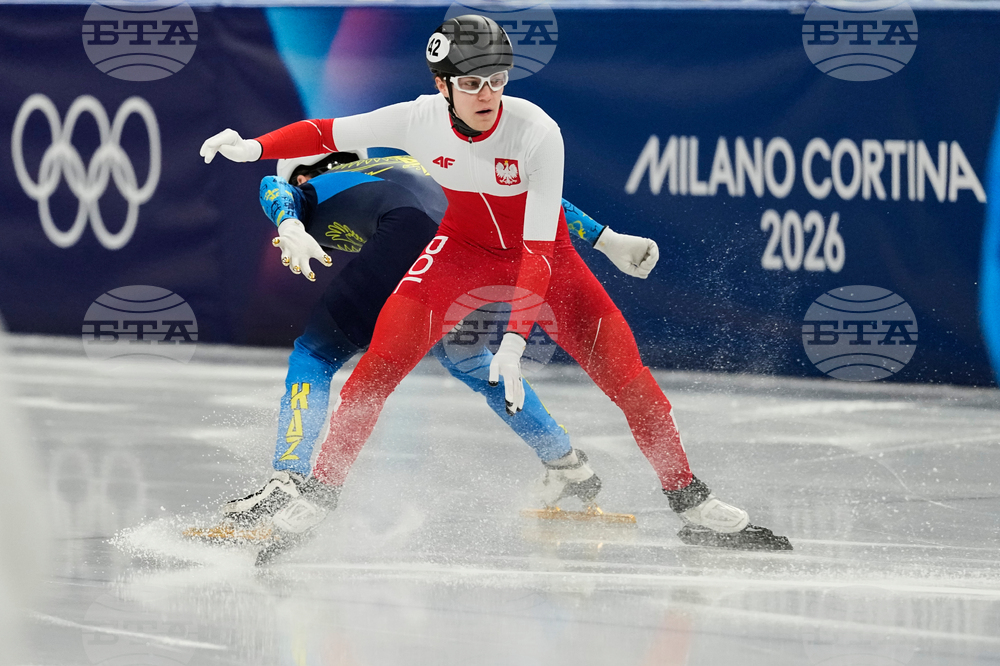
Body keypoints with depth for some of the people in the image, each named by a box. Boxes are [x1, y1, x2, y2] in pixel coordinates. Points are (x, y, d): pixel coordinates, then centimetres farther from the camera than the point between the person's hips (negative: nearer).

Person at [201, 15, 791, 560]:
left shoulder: (537, 132, -32)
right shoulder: (420, 121, -24)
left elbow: (539, 247, -33)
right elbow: (330, 135, -9)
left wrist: (516, 337, -40)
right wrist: (255, 147, -21)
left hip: (541, 249, -1)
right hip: (465, 246, 1)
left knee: (624, 370, -11)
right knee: (387, 352, -19)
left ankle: (689, 500, 5)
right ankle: (322, 492, -9)